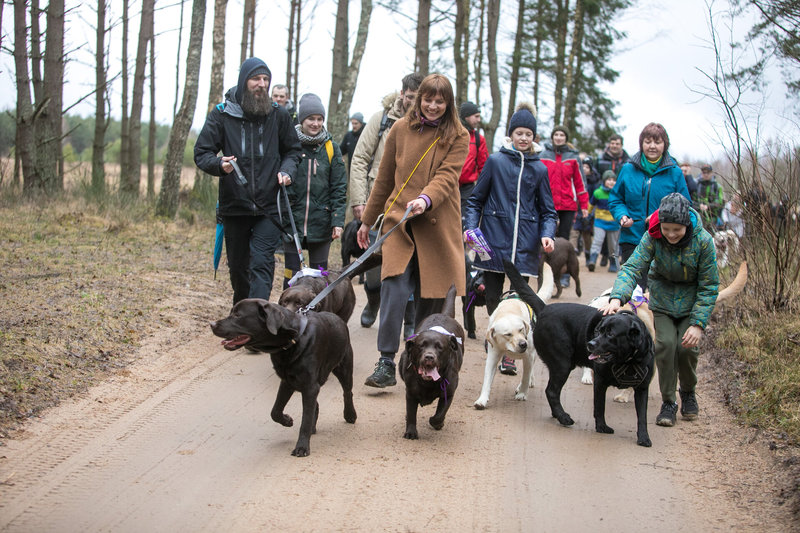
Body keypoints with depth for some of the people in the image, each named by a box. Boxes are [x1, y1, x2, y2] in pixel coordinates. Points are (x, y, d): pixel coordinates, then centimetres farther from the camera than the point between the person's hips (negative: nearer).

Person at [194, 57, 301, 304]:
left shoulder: (278, 115, 4)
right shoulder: (221, 114, -1)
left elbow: (292, 150, 17)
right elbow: (201, 153, 0)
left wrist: (287, 170, -5)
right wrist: (219, 164, -22)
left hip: (269, 206, -1)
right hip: (234, 204, 1)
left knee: (262, 264, -13)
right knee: (238, 266, 14)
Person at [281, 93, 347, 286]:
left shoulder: (331, 148, 5)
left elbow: (339, 188, 4)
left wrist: (338, 221, -3)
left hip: (321, 224, 1)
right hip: (292, 221, -1)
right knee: (291, 272, 1)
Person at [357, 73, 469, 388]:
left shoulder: (458, 137, 4)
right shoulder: (400, 129, 8)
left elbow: (447, 176, -11)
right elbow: (384, 179, 14)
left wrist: (426, 199, -31)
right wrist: (367, 220, 18)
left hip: (437, 225, 0)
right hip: (399, 219, 0)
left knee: (430, 296, 4)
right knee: (394, 288, -15)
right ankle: (386, 363, -14)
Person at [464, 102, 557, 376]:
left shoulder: (539, 169, 8)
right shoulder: (495, 161, 3)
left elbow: (548, 210, 11)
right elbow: (476, 200, 7)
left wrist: (547, 234, -6)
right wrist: (471, 227, -6)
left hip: (524, 244, 0)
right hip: (494, 239, 0)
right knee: (493, 296, 6)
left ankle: (510, 353, -2)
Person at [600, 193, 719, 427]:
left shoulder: (703, 240, -24)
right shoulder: (653, 237, -22)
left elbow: (709, 286, -17)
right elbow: (633, 267, -28)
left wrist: (698, 323, -24)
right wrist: (617, 297, -48)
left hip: (693, 299, -1)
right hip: (663, 297, 1)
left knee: (687, 346, -14)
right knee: (665, 344, -16)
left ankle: (688, 392, 17)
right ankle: (668, 402, 1)